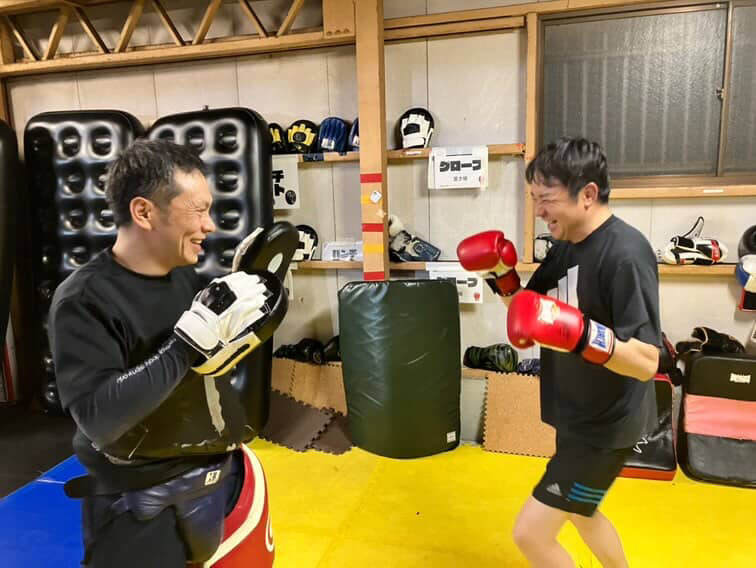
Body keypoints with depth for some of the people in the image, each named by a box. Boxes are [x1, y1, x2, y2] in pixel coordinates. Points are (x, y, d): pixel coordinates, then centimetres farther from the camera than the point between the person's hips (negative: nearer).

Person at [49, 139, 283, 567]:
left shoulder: (187, 277, -2)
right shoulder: (84, 300, -20)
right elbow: (99, 416, -28)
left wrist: (258, 292, -6)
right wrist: (191, 341, -35)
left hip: (223, 476, 7)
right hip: (142, 508, -6)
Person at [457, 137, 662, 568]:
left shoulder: (625, 254, -25)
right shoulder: (567, 246, 1)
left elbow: (646, 362, -28)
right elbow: (530, 312, 8)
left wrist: (579, 332, -43)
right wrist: (502, 276, -8)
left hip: (607, 425, -9)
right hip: (578, 417, 9)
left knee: (532, 533, -3)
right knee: (580, 512, 28)